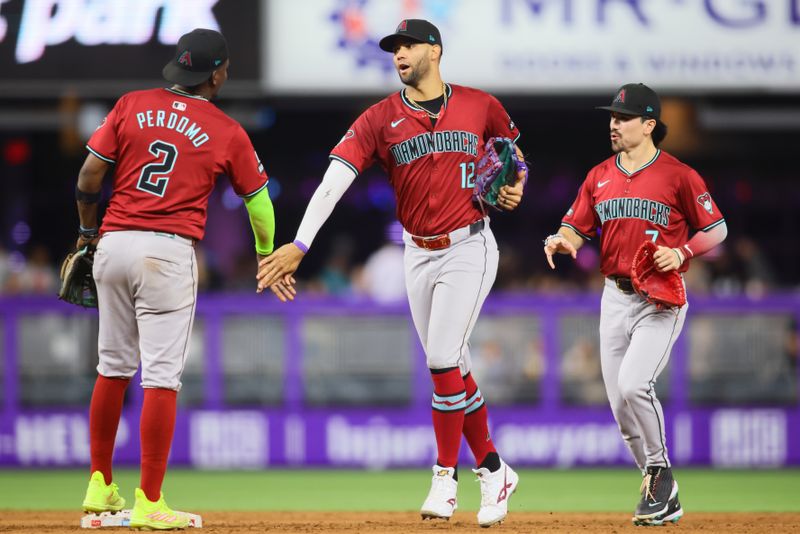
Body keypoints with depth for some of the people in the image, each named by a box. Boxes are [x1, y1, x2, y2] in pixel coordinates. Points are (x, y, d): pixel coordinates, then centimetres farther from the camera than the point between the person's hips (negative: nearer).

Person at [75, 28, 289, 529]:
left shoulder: (131, 106, 7)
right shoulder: (227, 132, 2)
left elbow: (89, 176, 4)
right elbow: (258, 200, 13)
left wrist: (88, 230, 20)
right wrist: (266, 252, 32)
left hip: (113, 243, 4)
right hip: (169, 252, -4)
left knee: (114, 368, 16)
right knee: (162, 375, -3)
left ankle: (100, 488, 22)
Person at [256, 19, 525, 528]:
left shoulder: (480, 105, -2)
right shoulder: (380, 119, -3)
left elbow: (512, 144, 20)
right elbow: (334, 180, -15)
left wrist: (516, 185, -3)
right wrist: (300, 245, -26)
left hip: (469, 248, -3)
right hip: (419, 256, 3)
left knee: (443, 361, -14)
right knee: (452, 369, 8)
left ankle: (446, 474, -1)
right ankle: (494, 471, 22)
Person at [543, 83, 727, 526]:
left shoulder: (678, 176, -6)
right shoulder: (600, 177, 9)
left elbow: (716, 229, -1)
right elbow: (576, 228, 9)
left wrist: (682, 253, -17)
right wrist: (559, 240, -13)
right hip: (615, 297, 6)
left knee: (633, 385, -24)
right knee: (621, 405, 4)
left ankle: (659, 470, -3)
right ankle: (663, 498, 18)